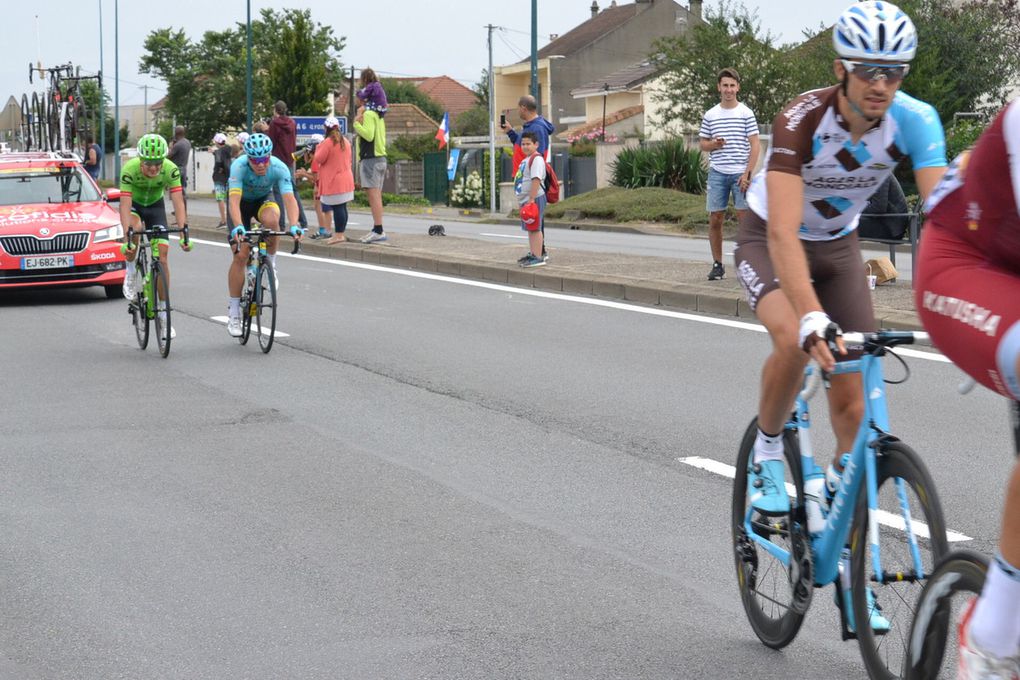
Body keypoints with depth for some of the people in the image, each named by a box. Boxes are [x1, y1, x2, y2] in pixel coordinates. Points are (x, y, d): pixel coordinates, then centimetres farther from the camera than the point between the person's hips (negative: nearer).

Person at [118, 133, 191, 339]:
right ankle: (131, 272, -8)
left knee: (162, 255, -9)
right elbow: (125, 205, -38)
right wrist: (126, 237, -48)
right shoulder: (130, 169, -34)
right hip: (134, 204, -2)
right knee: (135, 230, -36)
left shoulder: (170, 170, -29)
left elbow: (178, 203, -33)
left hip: (155, 205, 2)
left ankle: (163, 313, -2)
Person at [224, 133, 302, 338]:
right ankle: (233, 310, -1)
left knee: (271, 220, -36)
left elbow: (289, 199, -40)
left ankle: (271, 264, -10)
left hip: (264, 200, 1)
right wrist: (238, 227, -60)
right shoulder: (239, 166, -35)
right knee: (241, 255, -11)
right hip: (242, 201, -1)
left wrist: (294, 225, -57)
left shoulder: (279, 168, -31)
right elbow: (234, 200, -44)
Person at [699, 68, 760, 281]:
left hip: (740, 174, -3)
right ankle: (717, 265, 12)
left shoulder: (746, 113, 1)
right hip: (717, 174, 3)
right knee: (715, 219, 2)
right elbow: (703, 144, 16)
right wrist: (713, 144, -8)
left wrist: (747, 173, -9)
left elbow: (755, 145, -1)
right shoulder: (710, 115, 9)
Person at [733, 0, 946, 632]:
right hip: (770, 240, -3)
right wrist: (812, 317, -55)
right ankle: (766, 457, -6)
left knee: (853, 404, -3)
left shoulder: (914, 120, -25)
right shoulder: (802, 121, -34)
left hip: (839, 244, 3)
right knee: (795, 342, -35)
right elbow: (784, 231, -42)